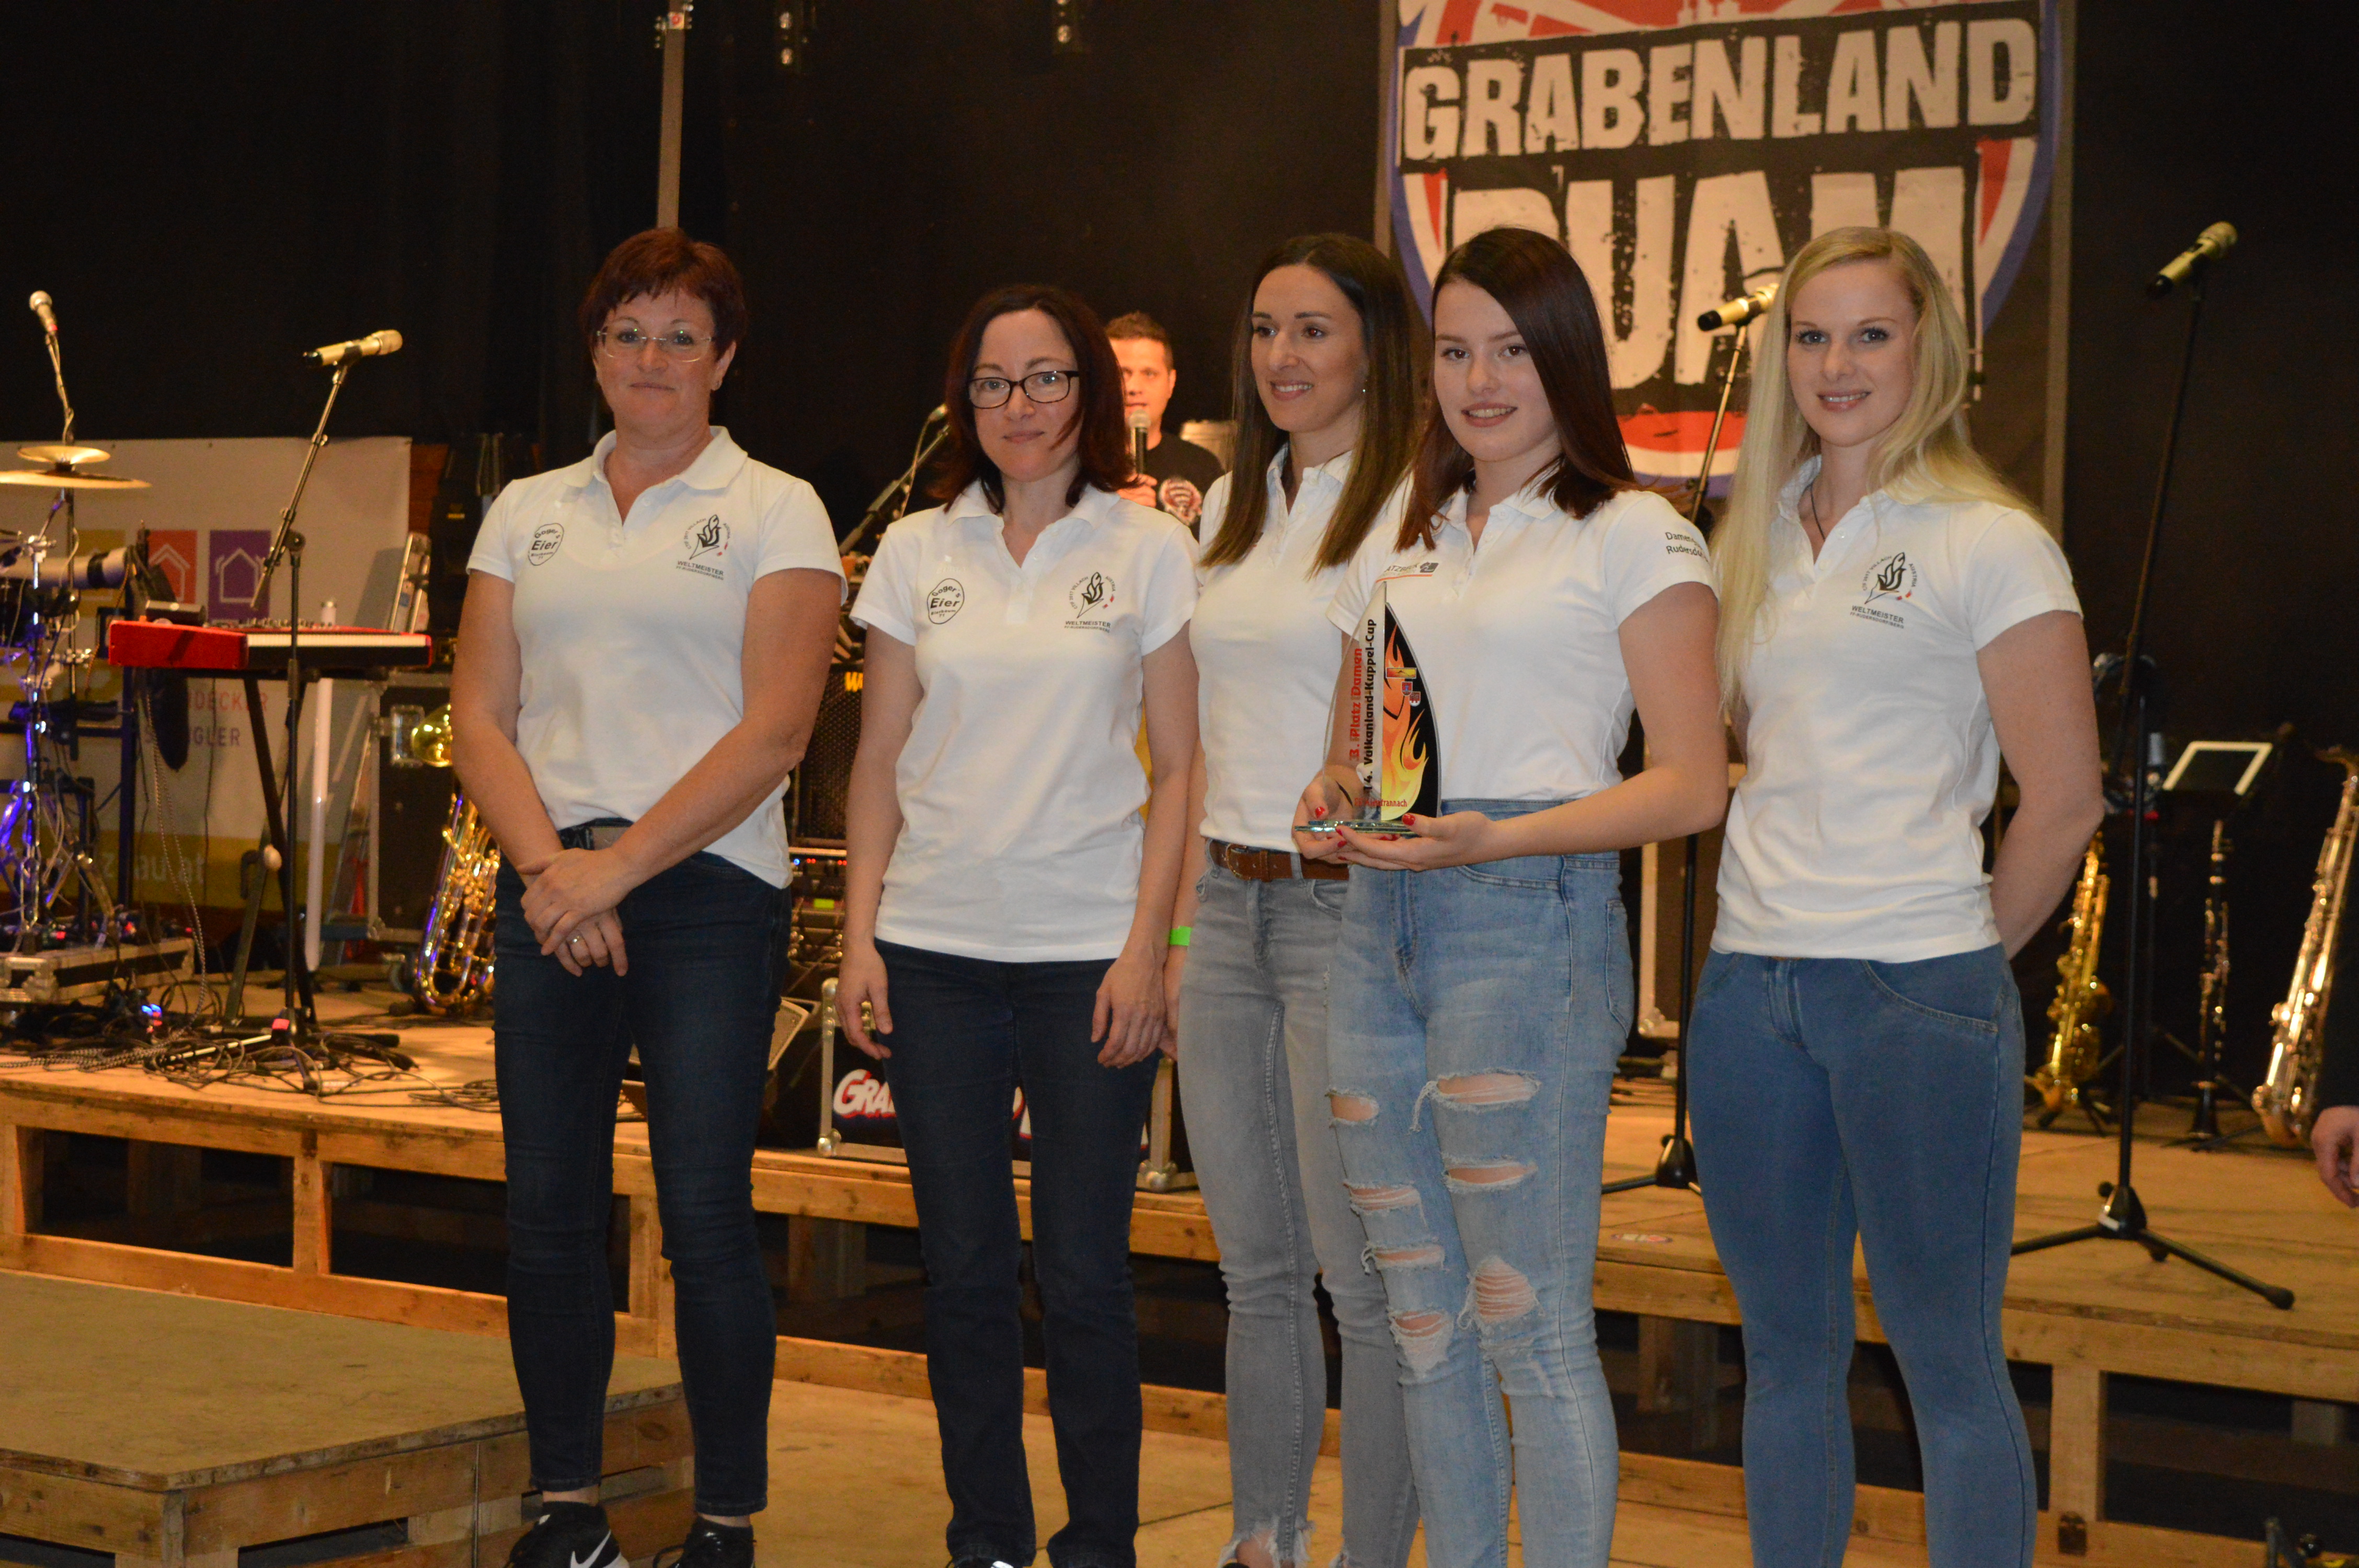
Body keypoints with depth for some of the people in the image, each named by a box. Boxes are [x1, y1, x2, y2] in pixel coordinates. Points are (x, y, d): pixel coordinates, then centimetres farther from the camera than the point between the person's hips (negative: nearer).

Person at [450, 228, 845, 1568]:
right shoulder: (529, 513, 14)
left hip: (709, 894, -4)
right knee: (550, 1209, 6)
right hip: (547, 893, 4)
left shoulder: (775, 512, 2)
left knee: (706, 1214, -5)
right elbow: (481, 714, 8)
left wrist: (616, 865, -13)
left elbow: (774, 733, -8)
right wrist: (547, 865, -9)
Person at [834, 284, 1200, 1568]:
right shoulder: (917, 553, 9)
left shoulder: (1149, 552, 2)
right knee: (963, 1270, 7)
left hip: (1087, 950, -2)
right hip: (937, 949, 3)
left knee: (1081, 1272, -1)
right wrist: (860, 938, 3)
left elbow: (1181, 768, 0)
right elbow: (879, 761, 10)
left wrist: (1146, 947, -8)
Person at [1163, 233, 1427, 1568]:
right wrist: (1186, 918, 15)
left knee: (1365, 1272, -3)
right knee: (1256, 1267, 13)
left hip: (1350, 908, -7)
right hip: (1229, 907, 7)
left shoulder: (1420, 506, -8)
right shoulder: (1235, 505, 15)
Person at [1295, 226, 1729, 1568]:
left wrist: (1495, 838, -17)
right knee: (1425, 1320, 9)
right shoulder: (1401, 548, 19)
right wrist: (1334, 801, 3)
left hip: (1531, 917, -6)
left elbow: (1693, 785, -6)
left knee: (1532, 1327, -6)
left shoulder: (1635, 537, 0)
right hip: (1377, 926, 6)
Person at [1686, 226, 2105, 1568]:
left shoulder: (1987, 541, -5)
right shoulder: (1760, 540, 14)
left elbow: (2065, 798, -7)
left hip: (1918, 997, -6)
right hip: (1752, 986, 6)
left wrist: (1968, 953, 0)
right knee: (1789, 1350, 14)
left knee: (1949, 1362, 1)